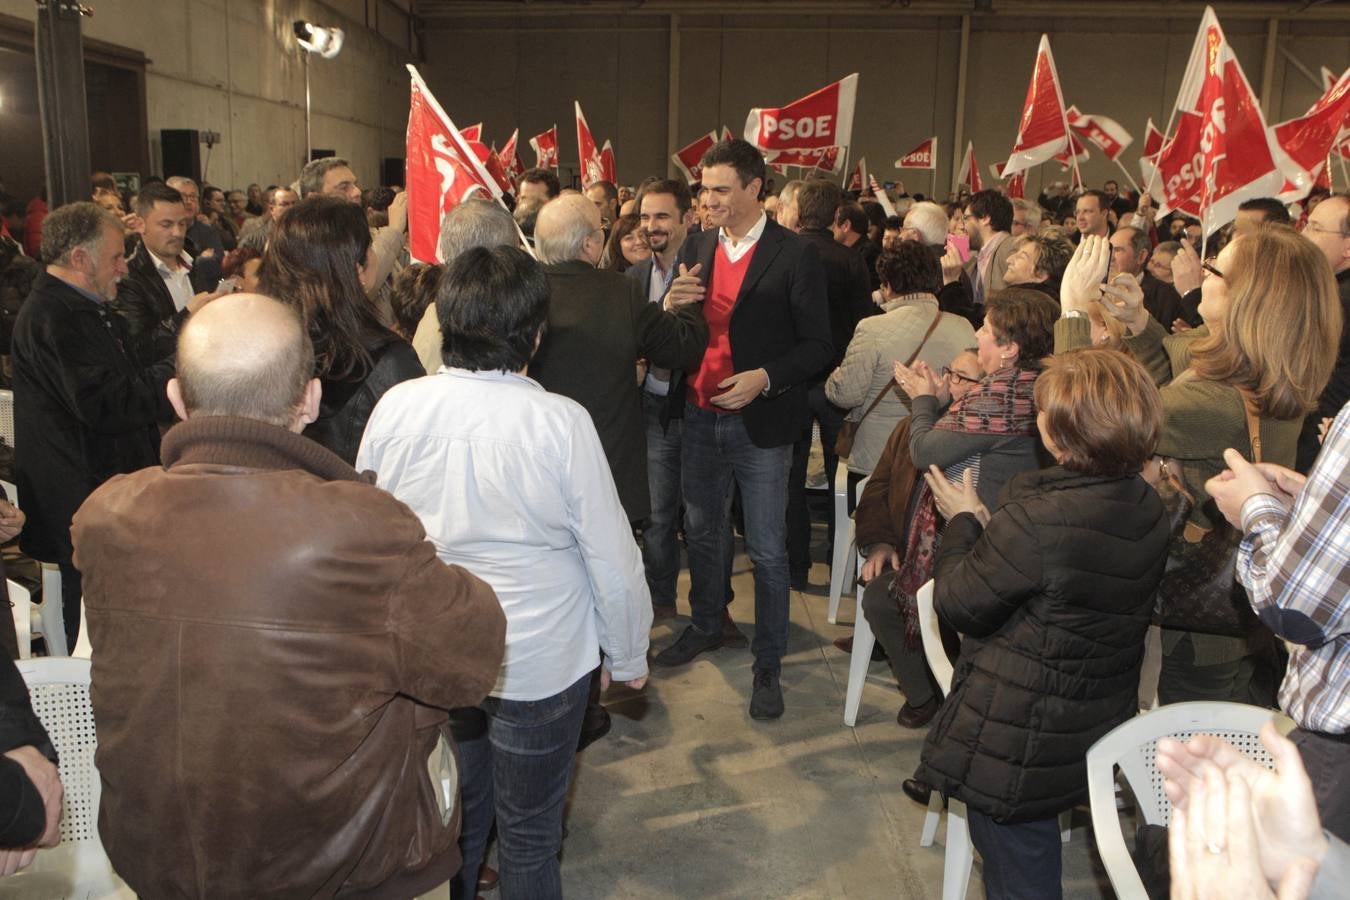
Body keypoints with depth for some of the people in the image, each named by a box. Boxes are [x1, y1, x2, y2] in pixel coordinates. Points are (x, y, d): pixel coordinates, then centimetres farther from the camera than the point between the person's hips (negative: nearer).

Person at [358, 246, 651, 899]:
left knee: (452, 817, 25)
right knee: (529, 835, 17)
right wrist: (628, 656, 2)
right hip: (540, 663, -3)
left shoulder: (396, 407, -10)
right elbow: (612, 557, -14)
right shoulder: (560, 422, -20)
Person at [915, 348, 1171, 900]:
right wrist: (989, 529, 6)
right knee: (1034, 850, 28)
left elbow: (957, 605, -17)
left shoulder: (1039, 517, -31)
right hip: (1103, 727, 8)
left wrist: (963, 521, -3)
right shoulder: (1147, 508, -4)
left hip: (1019, 745, -8)